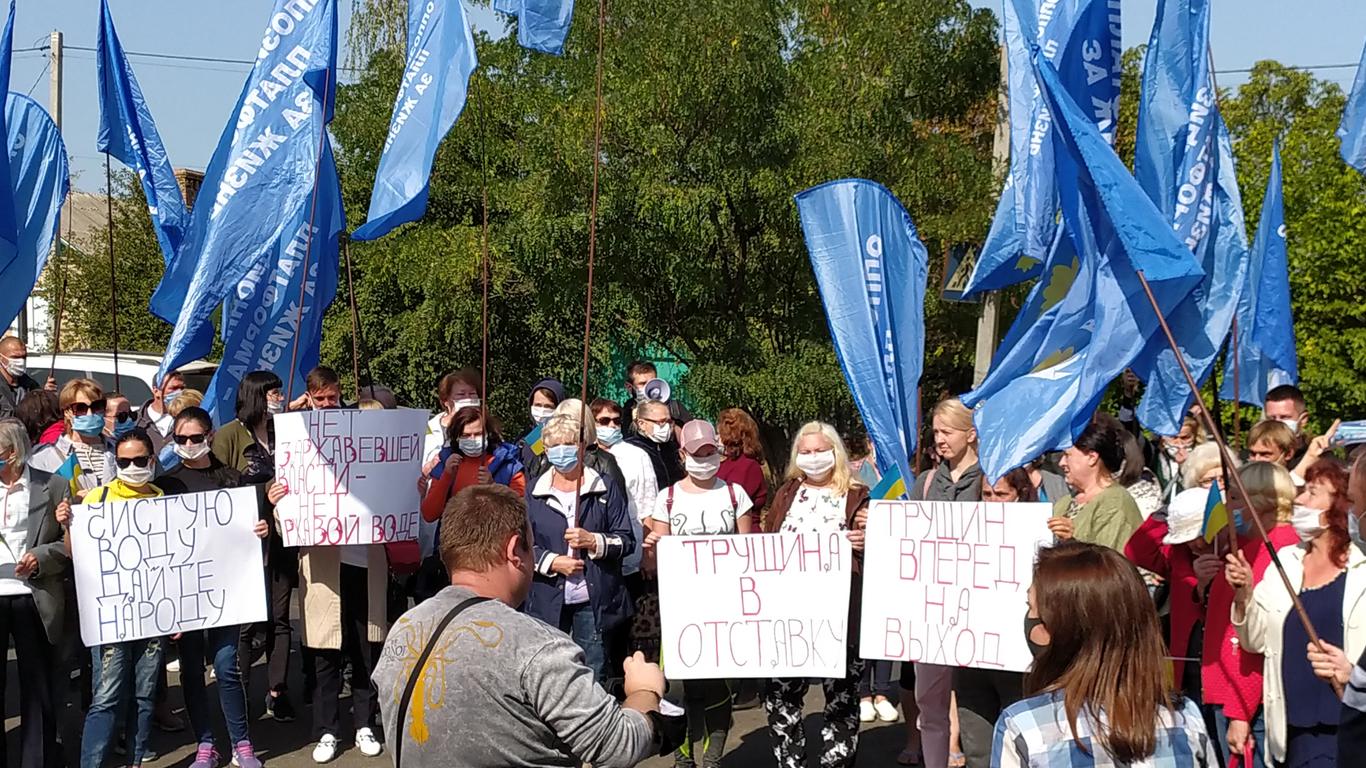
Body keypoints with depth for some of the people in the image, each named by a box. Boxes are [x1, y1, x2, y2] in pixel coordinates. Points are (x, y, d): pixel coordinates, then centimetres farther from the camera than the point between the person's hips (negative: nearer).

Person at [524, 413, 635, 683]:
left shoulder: (606, 488, 5)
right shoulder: (534, 492, 7)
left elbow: (627, 540, 3)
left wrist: (594, 541, -14)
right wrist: (553, 562, -10)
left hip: (595, 600, -1)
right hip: (548, 600, 1)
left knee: (594, 674, 4)